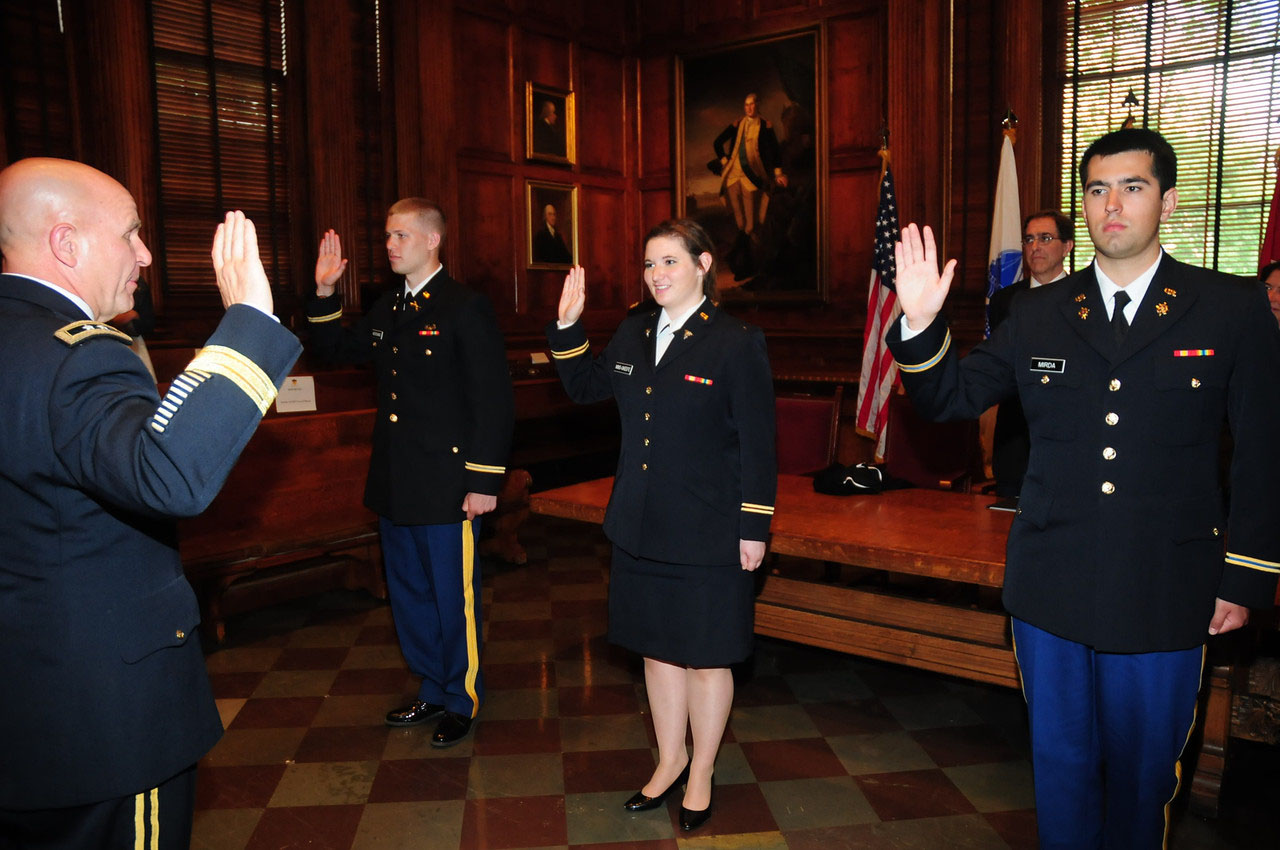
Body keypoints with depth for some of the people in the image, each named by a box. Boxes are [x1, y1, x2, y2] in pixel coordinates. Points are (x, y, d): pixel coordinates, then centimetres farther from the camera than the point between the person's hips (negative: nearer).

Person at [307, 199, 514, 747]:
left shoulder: (466, 308, -11)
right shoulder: (387, 310, 11)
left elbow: (493, 399, -15)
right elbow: (335, 350, 25)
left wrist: (484, 481, -17)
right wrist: (324, 294, 8)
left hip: (446, 486, -8)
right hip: (395, 485, 8)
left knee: (454, 600, 6)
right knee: (409, 596, 18)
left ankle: (462, 701, 25)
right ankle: (432, 690, 36)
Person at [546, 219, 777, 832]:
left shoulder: (737, 344, -11)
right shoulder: (633, 334, 6)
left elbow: (757, 446, -10)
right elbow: (585, 387, 20)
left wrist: (754, 528, -11)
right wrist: (568, 329, 4)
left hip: (708, 537, -5)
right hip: (641, 530, 6)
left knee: (705, 658, 10)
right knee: (658, 649, 18)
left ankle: (701, 775, 31)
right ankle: (669, 762, 38)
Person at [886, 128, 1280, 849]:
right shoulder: (1039, 315, 4)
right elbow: (951, 399, 5)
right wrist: (922, 326, -14)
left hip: (1164, 597, -1)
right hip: (1051, 591, 2)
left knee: (1143, 771, 14)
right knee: (1062, 761, 16)